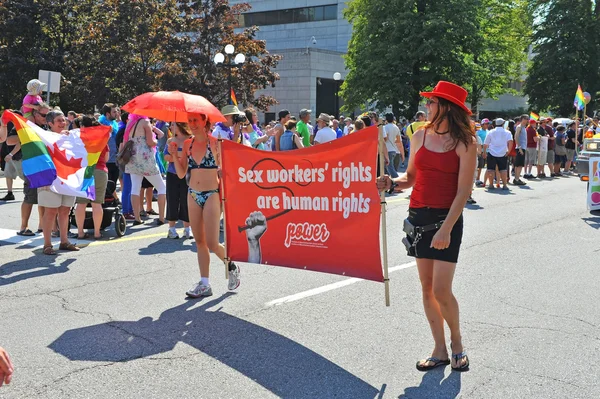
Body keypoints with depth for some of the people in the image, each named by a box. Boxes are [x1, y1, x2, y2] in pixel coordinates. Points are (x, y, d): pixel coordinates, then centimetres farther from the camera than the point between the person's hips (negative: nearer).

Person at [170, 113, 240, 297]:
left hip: (211, 195, -5)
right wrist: (174, 155, -5)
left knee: (212, 243, -7)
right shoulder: (188, 144, 7)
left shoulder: (215, 142, -6)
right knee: (200, 242, 8)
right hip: (193, 195, 5)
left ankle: (231, 266, 21)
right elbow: (181, 174, 7)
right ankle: (204, 284, 13)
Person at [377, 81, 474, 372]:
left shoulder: (464, 142, -8)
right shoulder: (420, 136, 7)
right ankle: (440, 350, 19)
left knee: (441, 290, -9)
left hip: (446, 218, -5)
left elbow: (463, 191, -12)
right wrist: (392, 183, -6)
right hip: (418, 216, 5)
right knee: (427, 288, 8)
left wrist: (446, 228, -20)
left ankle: (457, 343, 18)